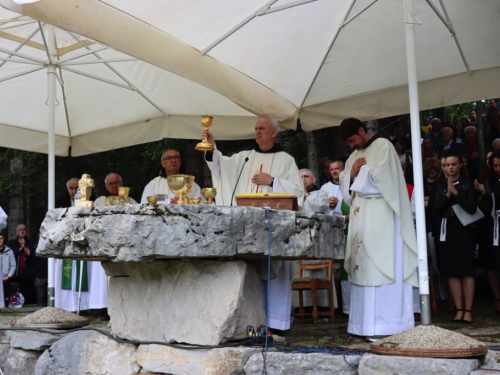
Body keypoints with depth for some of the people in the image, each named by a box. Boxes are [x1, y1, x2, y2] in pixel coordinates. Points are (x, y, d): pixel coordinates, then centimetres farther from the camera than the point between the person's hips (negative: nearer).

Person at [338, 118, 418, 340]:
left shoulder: (383, 146, 0)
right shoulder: (354, 156, 21)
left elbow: (380, 179, -11)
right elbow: (346, 188, 18)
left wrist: (360, 173, 4)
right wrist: (351, 174, -1)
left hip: (381, 218, -7)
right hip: (360, 218, 7)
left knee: (381, 268, -11)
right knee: (362, 268, 3)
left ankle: (384, 326, -11)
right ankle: (367, 324, 5)